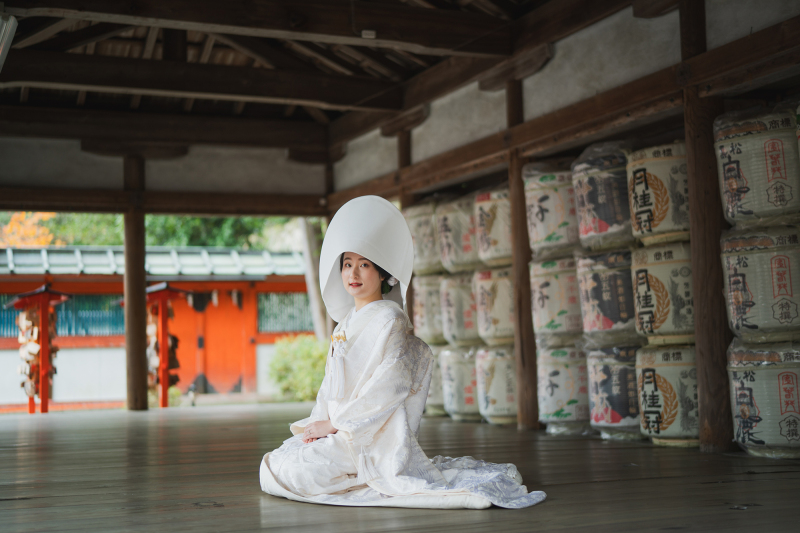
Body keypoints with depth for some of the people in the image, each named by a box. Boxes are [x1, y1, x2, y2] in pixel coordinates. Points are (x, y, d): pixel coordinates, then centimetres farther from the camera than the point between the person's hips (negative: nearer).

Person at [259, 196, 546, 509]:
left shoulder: (389, 319, -11)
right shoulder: (345, 323, 15)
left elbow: (390, 385, -20)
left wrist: (335, 423, -16)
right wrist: (320, 422, 0)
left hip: (374, 435, -9)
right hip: (340, 432, 9)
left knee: (289, 473, -19)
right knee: (272, 464, 8)